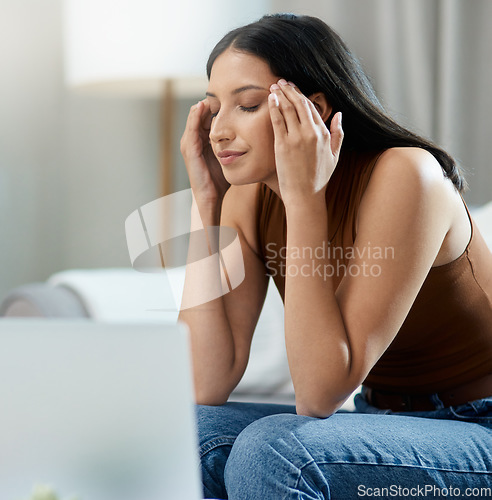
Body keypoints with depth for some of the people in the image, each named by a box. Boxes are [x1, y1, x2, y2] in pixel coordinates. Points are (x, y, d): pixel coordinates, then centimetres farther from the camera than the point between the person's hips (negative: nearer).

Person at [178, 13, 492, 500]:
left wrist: (303, 197, -29)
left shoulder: (403, 177, -23)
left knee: (271, 452, -29)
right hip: (382, 420, 6)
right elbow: (206, 389, -13)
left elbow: (320, 396, -26)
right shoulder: (249, 201, -3)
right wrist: (205, 202, -12)